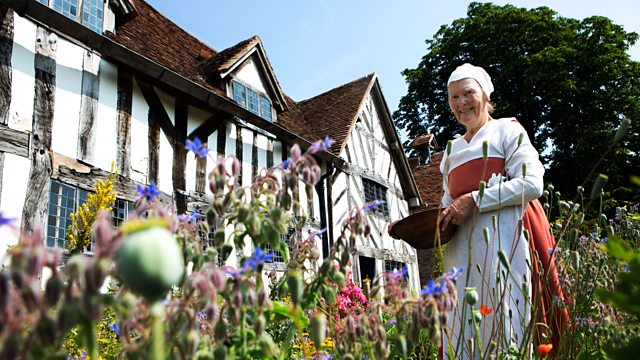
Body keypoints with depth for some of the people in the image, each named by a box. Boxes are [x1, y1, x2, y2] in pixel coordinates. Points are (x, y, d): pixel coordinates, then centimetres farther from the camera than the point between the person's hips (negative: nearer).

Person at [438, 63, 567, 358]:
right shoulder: (451, 150, 26)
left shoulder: (507, 130, 8)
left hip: (504, 235, -5)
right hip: (462, 246, 5)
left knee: (502, 317, -11)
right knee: (463, 326, -2)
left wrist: (474, 200, -12)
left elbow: (532, 184, -6)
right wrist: (436, 222, 7)